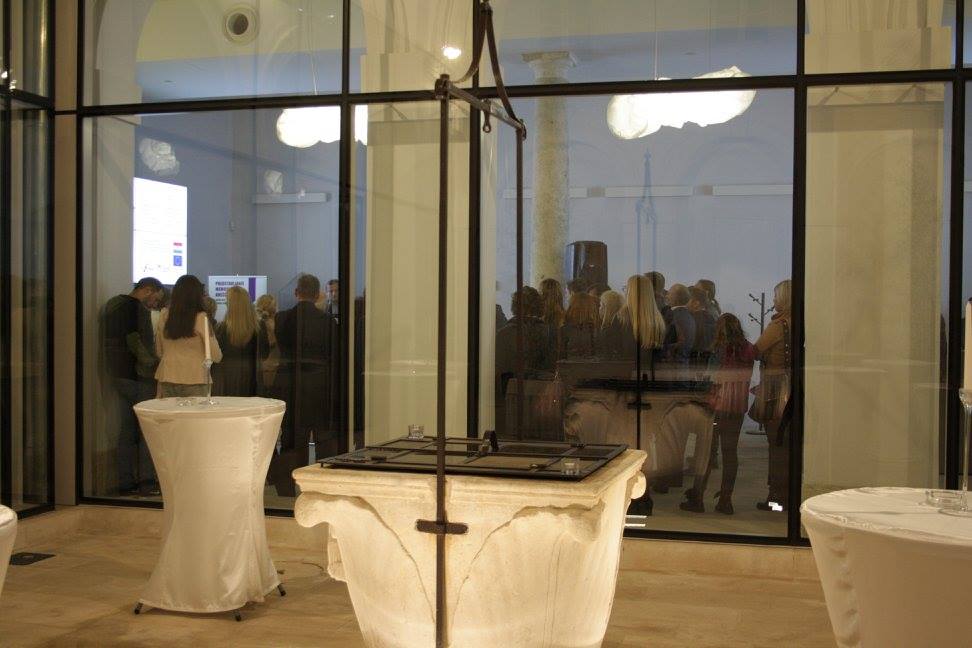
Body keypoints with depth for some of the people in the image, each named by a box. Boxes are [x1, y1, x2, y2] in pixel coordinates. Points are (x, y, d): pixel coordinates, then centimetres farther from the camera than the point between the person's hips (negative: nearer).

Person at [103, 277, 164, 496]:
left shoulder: (112, 304, 14)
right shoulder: (138, 309, -16)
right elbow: (138, 345, -23)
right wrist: (155, 365, -13)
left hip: (116, 374, 9)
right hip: (137, 377, -9)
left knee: (127, 428, 12)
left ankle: (126, 482, 15)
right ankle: (146, 480, 2)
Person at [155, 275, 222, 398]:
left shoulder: (164, 316, 4)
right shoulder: (201, 318, -9)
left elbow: (159, 352, 16)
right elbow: (216, 356, -5)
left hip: (167, 378, 4)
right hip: (195, 379, -4)